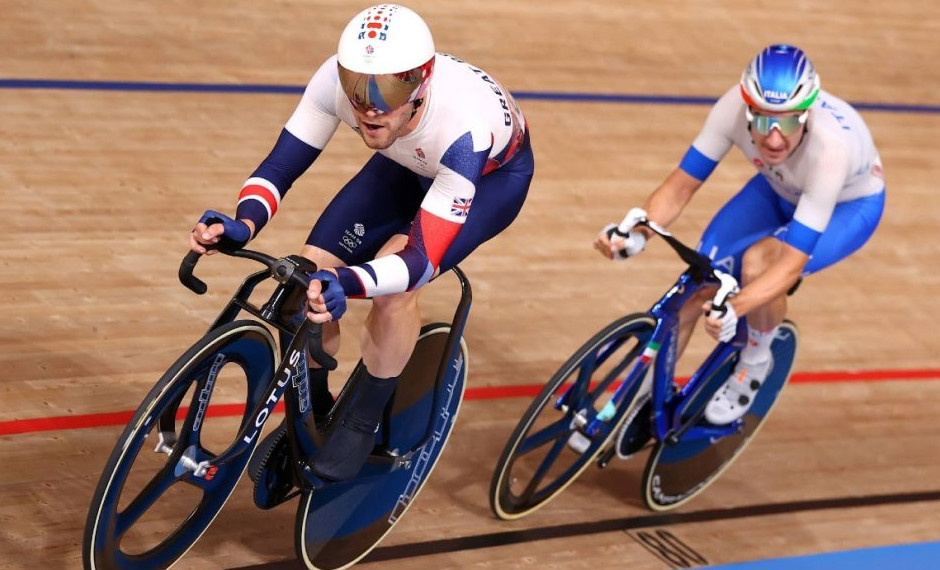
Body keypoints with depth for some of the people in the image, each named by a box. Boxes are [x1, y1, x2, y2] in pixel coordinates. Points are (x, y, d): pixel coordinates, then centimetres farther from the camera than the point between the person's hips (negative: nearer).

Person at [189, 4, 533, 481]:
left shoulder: (462, 127, -44)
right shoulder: (336, 79, -33)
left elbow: (423, 259, -42)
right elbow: (279, 167, -23)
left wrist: (345, 282, -61)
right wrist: (243, 225, -45)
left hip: (493, 175, -4)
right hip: (410, 165, 5)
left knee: (392, 282, -29)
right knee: (312, 268, -12)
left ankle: (363, 423, -5)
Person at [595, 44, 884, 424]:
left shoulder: (831, 146, -42)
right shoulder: (735, 106, -33)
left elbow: (794, 261, -41)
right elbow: (680, 185, -23)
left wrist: (734, 308, -56)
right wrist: (637, 233, -41)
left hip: (848, 206, -4)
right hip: (778, 190, 4)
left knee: (759, 261, -32)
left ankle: (755, 364, -3)